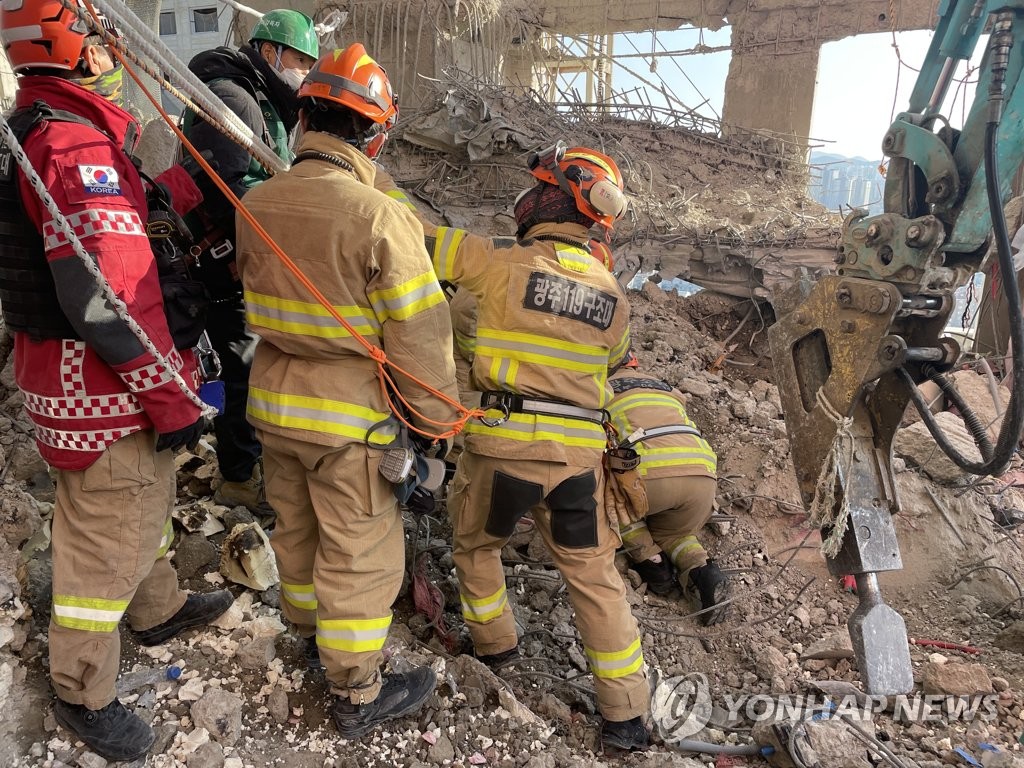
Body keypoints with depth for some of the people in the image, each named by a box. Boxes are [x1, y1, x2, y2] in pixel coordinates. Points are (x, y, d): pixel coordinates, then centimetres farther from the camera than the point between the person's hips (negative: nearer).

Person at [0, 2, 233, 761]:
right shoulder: (77, 144, -23)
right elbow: (106, 295, -28)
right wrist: (173, 399, -22)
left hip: (68, 368, 10)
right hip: (104, 393, -10)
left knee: (145, 500, 26)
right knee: (108, 540, 5)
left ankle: (159, 609, 49)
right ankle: (84, 694, 26)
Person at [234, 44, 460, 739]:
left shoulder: (256, 203, -3)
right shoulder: (383, 219, -23)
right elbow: (420, 340, -20)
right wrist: (439, 423, -8)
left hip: (273, 402, 7)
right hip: (349, 419, -6)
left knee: (295, 527, 26)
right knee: (360, 555, 10)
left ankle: (308, 625, 51)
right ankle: (358, 695, 27)